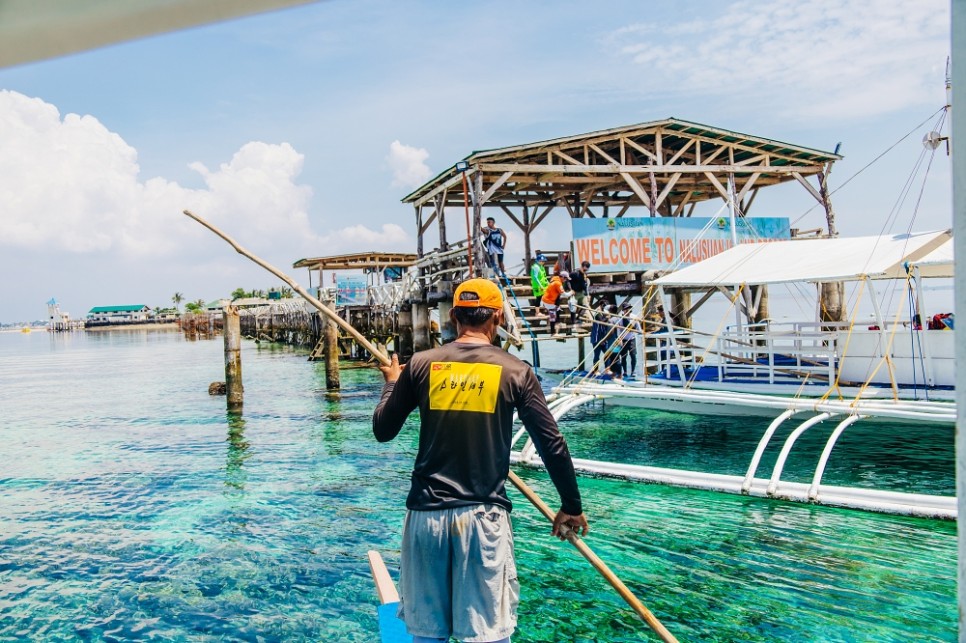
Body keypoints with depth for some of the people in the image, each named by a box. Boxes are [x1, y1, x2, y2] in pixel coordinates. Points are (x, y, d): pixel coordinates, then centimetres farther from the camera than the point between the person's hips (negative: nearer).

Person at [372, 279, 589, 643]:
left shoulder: (421, 365, -1)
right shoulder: (515, 372, -4)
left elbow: (382, 431, 8)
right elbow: (553, 446, -2)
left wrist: (392, 382, 26)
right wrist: (571, 506, 11)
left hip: (426, 513, 2)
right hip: (483, 516, -2)